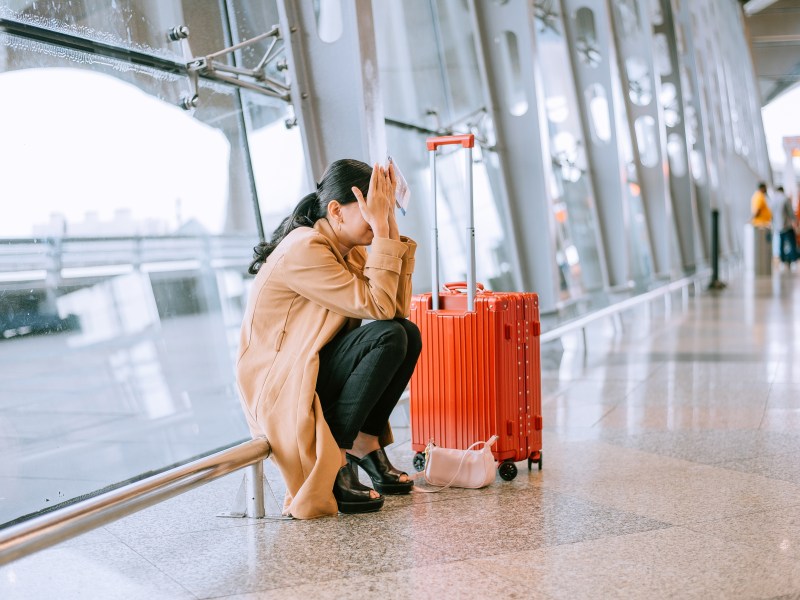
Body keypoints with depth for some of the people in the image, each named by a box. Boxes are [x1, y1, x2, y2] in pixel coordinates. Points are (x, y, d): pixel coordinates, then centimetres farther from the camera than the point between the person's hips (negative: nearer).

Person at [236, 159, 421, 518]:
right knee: (387, 336, -24)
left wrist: (390, 225, -7)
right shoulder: (304, 250, -21)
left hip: (314, 370, 9)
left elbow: (397, 307, -5)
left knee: (408, 334, -5)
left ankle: (366, 444, 1)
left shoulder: (349, 249, 6)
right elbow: (377, 306, -26)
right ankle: (334, 463, -16)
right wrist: (380, 228, -24)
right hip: (277, 390, -9)